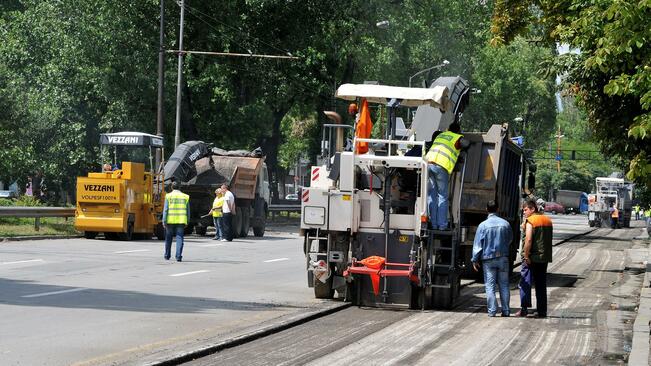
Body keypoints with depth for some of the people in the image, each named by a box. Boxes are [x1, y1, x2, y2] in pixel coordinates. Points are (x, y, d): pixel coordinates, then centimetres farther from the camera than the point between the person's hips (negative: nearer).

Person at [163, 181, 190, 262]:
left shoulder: (169, 196, 0)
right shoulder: (185, 197, 8)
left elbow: (165, 209, -5)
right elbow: (188, 211, 10)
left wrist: (164, 221, -4)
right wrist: (187, 222, 18)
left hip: (170, 220, -1)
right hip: (181, 221, 1)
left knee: (168, 238, 13)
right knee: (179, 238, -1)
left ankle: (167, 255, 24)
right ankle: (178, 256, -12)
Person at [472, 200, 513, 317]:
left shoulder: (483, 225, -8)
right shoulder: (505, 224, 0)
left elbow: (477, 244, -6)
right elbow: (510, 240, 16)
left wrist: (475, 260, 0)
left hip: (488, 259, -2)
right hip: (503, 257, 2)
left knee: (490, 285, 1)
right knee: (504, 284, 8)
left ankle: (492, 310, -3)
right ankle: (506, 310, 8)